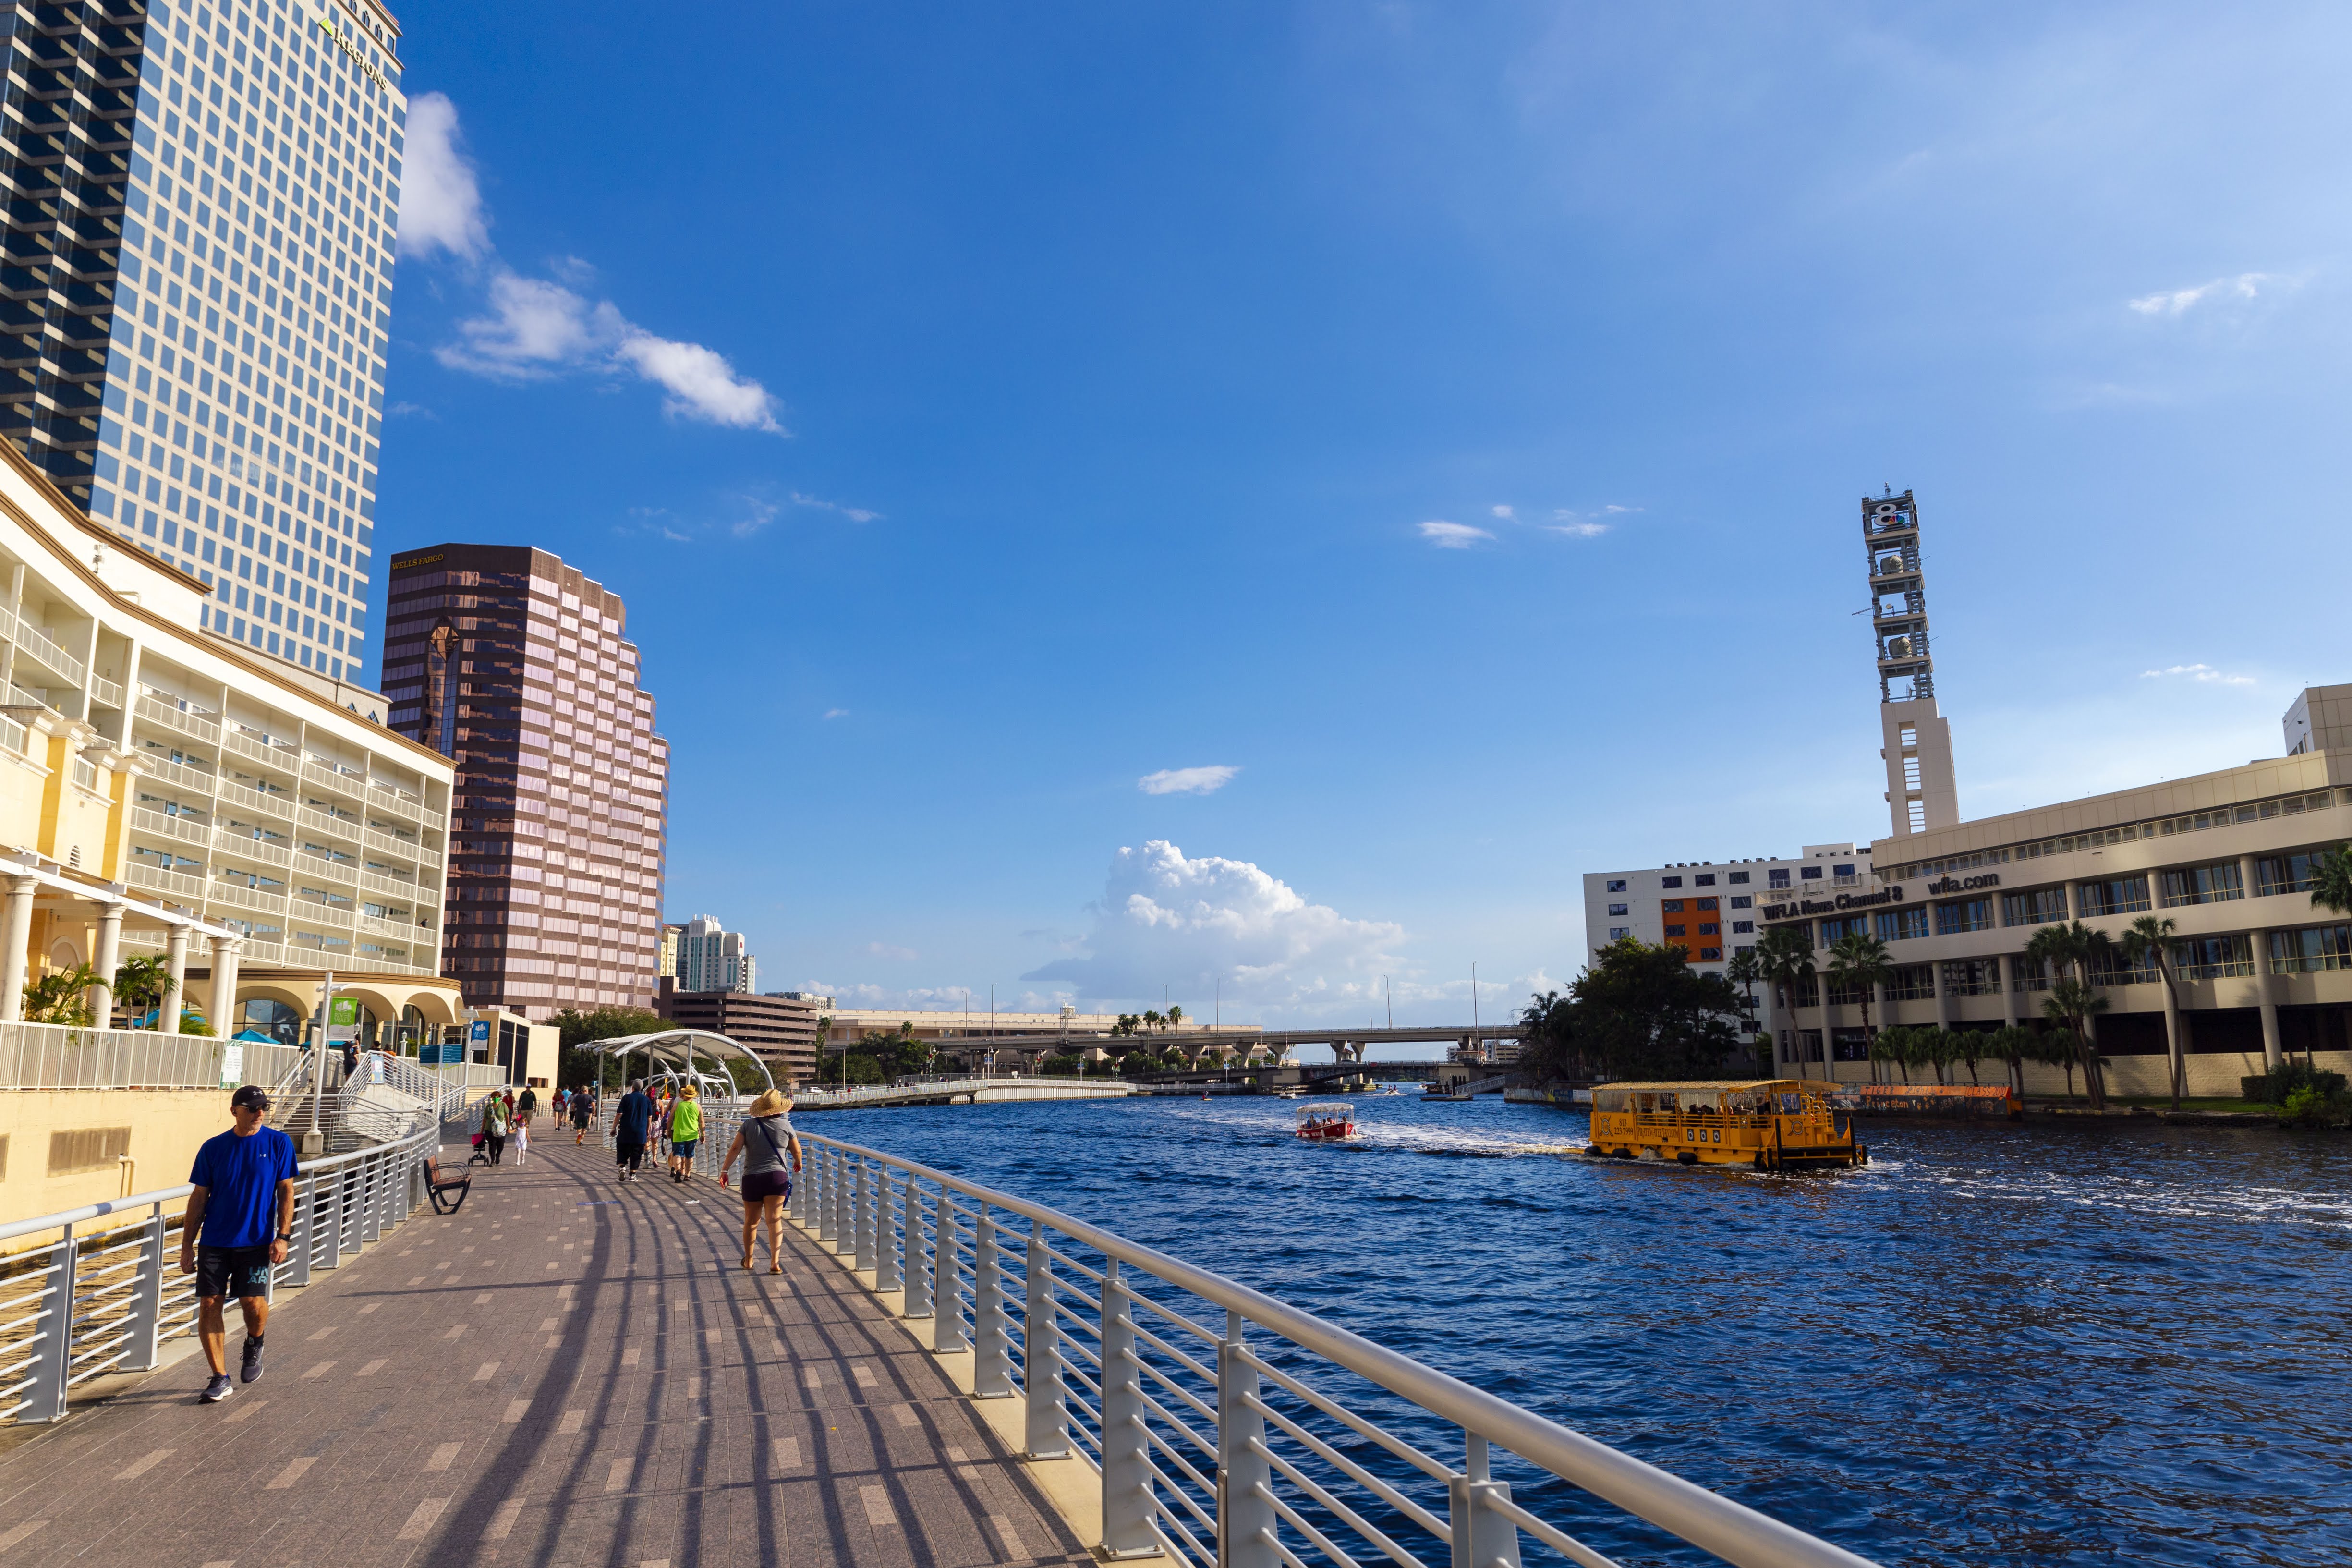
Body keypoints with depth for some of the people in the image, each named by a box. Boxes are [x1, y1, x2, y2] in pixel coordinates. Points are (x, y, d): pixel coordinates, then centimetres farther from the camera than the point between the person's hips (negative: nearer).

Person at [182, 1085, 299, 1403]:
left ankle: (254, 1345, 23)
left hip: (256, 1242, -2)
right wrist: (187, 1246, 6)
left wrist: (282, 1236, -8)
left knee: (254, 1303, -11)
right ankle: (221, 1379, 11)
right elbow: (198, 1198, 9)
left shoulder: (279, 1143, 0)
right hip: (214, 1242, 2)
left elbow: (286, 1192, 1)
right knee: (209, 1305, -2)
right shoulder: (213, 1147, 4)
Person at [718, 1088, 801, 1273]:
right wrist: (798, 1163, 30)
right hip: (777, 1176, -1)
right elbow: (797, 1151, 10)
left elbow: (735, 1148, -7)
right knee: (775, 1221, -3)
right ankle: (775, 1262, -16)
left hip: (751, 1178, 1)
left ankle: (748, 1260, 30)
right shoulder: (785, 1125, 2)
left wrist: (724, 1170, -4)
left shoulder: (749, 1125, 2)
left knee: (751, 1221, 16)